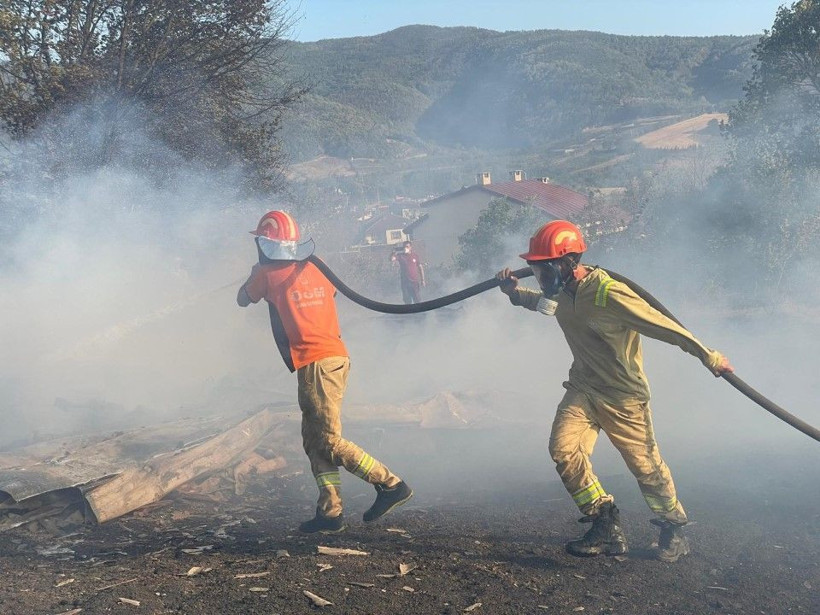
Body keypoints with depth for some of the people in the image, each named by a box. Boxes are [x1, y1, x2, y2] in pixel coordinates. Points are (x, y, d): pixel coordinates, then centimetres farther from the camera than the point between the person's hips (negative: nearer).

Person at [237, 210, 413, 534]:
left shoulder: (268, 273, -3)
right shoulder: (314, 269, 13)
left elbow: (243, 300, 14)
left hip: (315, 363, -8)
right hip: (336, 356, 8)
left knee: (331, 442, -4)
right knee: (314, 441, 12)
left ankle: (391, 485, -3)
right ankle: (330, 512, 12)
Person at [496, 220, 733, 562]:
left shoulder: (608, 294, -27)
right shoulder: (562, 292, -2)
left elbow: (663, 326, -24)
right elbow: (543, 302, 26)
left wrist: (708, 357, -20)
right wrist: (515, 293, 12)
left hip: (623, 395, -6)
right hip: (583, 388, 6)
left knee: (645, 464, 5)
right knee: (563, 447, -15)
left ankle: (673, 528, 31)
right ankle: (605, 525, -2)